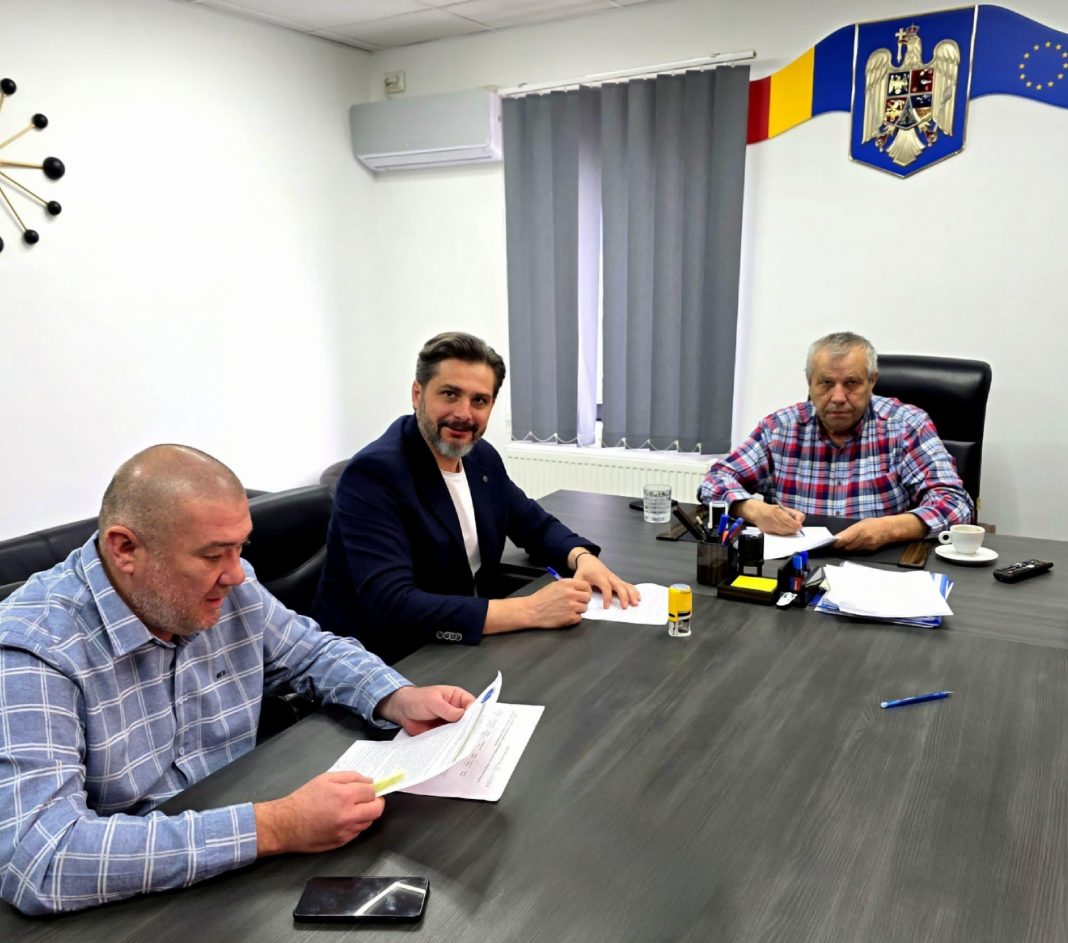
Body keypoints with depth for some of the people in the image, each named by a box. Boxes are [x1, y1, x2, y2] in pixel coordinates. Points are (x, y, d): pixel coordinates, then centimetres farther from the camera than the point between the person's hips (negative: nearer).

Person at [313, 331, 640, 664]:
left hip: (462, 649, 7)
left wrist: (583, 557, -9)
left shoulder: (482, 457, 1)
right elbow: (391, 608, -31)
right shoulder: (372, 475, -21)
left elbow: (534, 524, 14)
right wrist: (530, 610, -32)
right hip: (383, 663, -7)